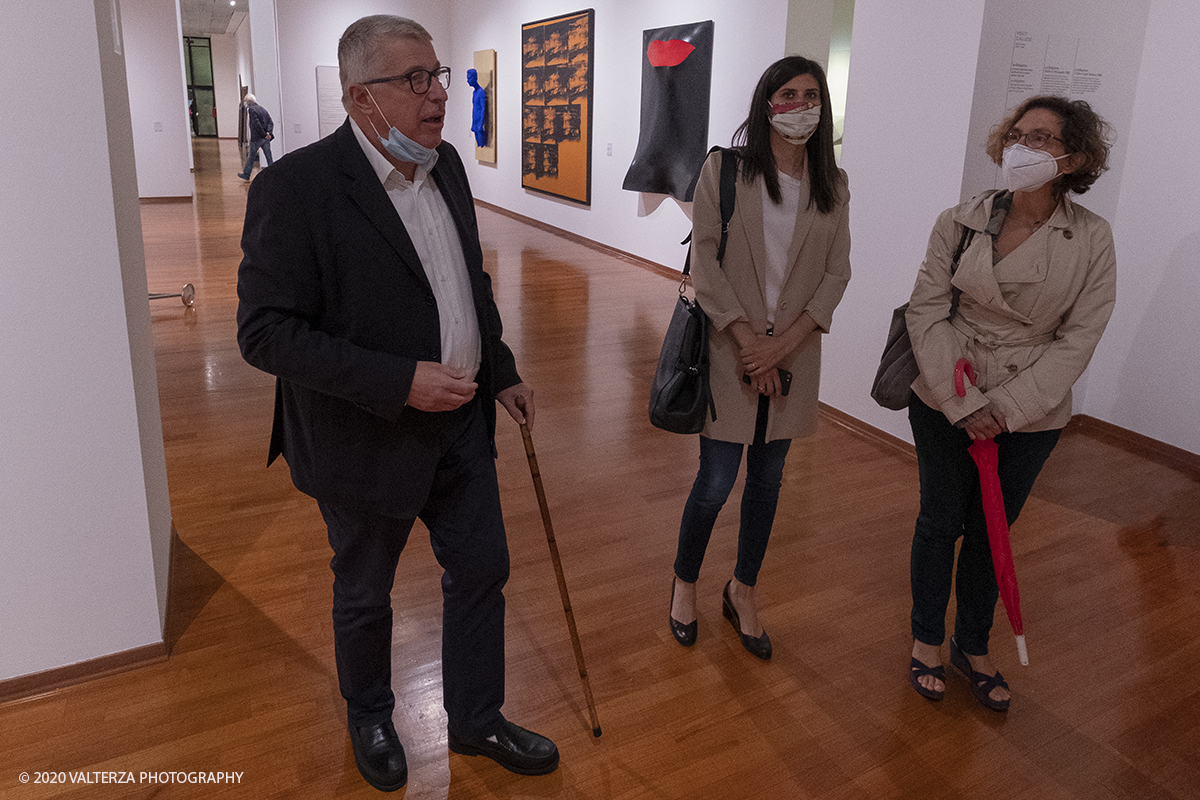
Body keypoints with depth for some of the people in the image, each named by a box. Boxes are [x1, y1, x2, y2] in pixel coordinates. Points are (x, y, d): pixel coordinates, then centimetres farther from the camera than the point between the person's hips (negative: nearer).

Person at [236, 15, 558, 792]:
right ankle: (371, 721, 46)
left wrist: (502, 372, 12)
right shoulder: (297, 188, -21)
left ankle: (476, 719, 40)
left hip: (460, 421, 6)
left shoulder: (445, 164, 1)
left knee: (481, 571, 16)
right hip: (368, 438, -6)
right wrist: (401, 382, -28)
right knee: (365, 595, 17)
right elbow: (266, 332, -23)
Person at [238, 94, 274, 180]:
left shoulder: (251, 109, -9)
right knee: (269, 158, 4)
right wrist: (268, 132, -5)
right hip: (266, 138, 6)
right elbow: (271, 123, 7)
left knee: (251, 157, 6)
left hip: (256, 138, -6)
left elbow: (256, 124, -19)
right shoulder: (263, 109, 13)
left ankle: (246, 174, 17)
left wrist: (264, 134, -13)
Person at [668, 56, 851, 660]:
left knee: (767, 479, 13)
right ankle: (685, 581, 27)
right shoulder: (724, 169, -5)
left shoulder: (832, 185, 5)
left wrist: (783, 343, -11)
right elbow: (704, 259, -9)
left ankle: (742, 593, 33)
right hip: (729, 349, -4)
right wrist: (748, 339, -14)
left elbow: (837, 270, 2)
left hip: (793, 354, 4)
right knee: (716, 483, -1)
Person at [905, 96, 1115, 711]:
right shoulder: (960, 222, -7)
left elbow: (1079, 337, -8)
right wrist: (963, 402, -15)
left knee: (990, 532, 14)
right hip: (945, 402, 0)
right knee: (940, 521, 12)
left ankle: (973, 646, 37)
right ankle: (927, 639, 34)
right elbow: (927, 311, -9)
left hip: (1030, 414, 0)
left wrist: (1008, 406, -16)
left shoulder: (1092, 239, -7)